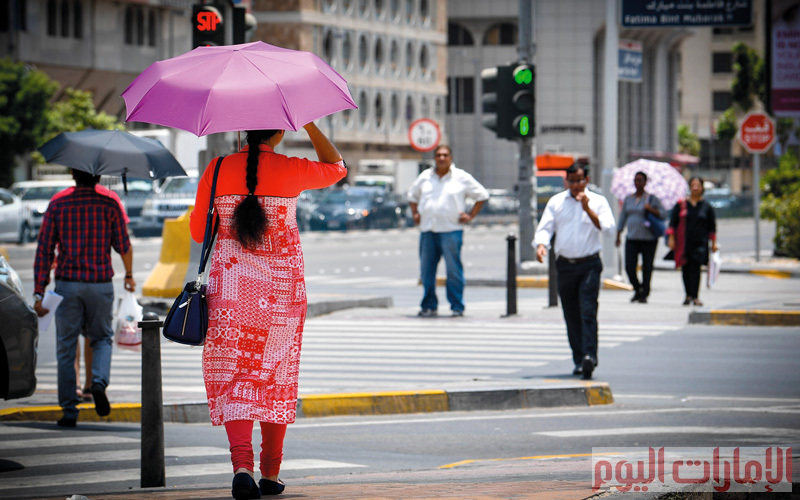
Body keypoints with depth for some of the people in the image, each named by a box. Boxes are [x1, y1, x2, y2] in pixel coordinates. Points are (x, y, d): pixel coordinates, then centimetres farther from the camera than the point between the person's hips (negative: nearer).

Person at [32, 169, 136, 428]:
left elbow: (44, 251, -3)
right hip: (100, 283, 0)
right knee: (102, 338, 19)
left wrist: (39, 292, -3)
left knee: (66, 348, 6)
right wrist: (129, 275, 24)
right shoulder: (109, 206, -1)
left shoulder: (57, 206, 0)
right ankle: (99, 382, -9)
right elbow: (123, 246, 4)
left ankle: (69, 411, 4)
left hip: (68, 284, 0)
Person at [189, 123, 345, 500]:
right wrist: (309, 124, 15)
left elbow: (198, 231, 5)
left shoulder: (217, 171, -4)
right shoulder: (291, 171, -7)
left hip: (230, 287, 0)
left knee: (232, 377, 1)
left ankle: (242, 464, -20)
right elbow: (336, 168, 15)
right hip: (282, 291, 0)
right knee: (277, 377, 12)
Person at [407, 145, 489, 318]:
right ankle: (429, 306, 13)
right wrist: (415, 214, 16)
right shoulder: (425, 177, 13)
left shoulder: (461, 177, 4)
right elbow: (412, 195, 29)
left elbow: (482, 195, 9)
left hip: (451, 230, -4)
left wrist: (471, 216, 2)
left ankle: (457, 307, -1)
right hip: (427, 231, 4)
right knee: (426, 270, 4)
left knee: (454, 270, -6)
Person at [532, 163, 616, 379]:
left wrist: (588, 209, -18)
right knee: (571, 315, 6)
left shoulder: (598, 201, 3)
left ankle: (589, 355, -23)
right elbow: (545, 227, 2)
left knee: (588, 311, -15)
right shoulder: (556, 202, 9)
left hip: (589, 265, -3)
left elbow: (608, 227, -10)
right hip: (565, 264, 3)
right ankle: (579, 360, 13)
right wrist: (541, 244, -19)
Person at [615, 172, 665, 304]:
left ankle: (644, 294, 9)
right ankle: (637, 289, 17)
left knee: (647, 267, -2)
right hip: (632, 238, 3)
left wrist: (652, 210, -17)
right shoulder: (628, 199, 13)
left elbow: (663, 214, 0)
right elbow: (623, 217, 18)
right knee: (629, 267, -6)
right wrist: (618, 235, 14)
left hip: (648, 239, -3)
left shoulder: (652, 199, 1)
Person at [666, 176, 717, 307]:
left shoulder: (707, 206, 7)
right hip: (683, 243, 1)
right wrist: (671, 238, -2)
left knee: (695, 268, -11)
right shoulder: (681, 204, 5)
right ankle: (688, 295, 17)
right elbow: (673, 222, 6)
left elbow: (712, 226, 10)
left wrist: (713, 243, 6)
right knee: (686, 268, 4)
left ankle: (694, 296, -14)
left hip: (699, 243, -1)